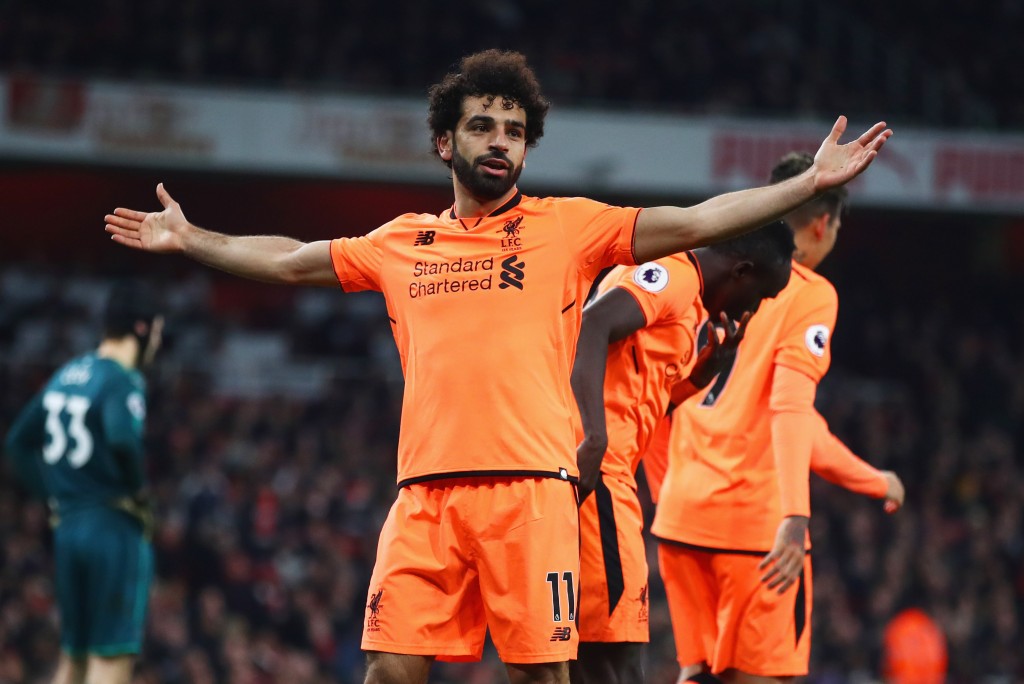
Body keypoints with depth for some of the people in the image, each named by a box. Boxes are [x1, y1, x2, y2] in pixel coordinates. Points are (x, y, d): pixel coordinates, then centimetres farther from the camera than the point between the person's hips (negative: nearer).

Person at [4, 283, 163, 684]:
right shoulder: (122, 380, -12)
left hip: (67, 527, 8)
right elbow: (123, 439, -30)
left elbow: (18, 442, 18)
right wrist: (138, 488, -13)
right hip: (114, 527, -8)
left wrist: (52, 496, 15)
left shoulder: (66, 375, 13)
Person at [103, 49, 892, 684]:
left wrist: (810, 184, -4)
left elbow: (693, 223, 4)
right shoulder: (401, 243, 18)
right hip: (427, 488, 2)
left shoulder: (567, 225, 9)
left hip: (531, 485, -2)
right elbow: (290, 260, 30)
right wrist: (189, 239, 33)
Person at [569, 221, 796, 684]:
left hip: (598, 468, 10)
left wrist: (710, 366, 17)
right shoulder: (674, 275, -6)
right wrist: (594, 438, -32)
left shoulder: (684, 297, 24)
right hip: (595, 470, -10)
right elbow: (594, 324, -24)